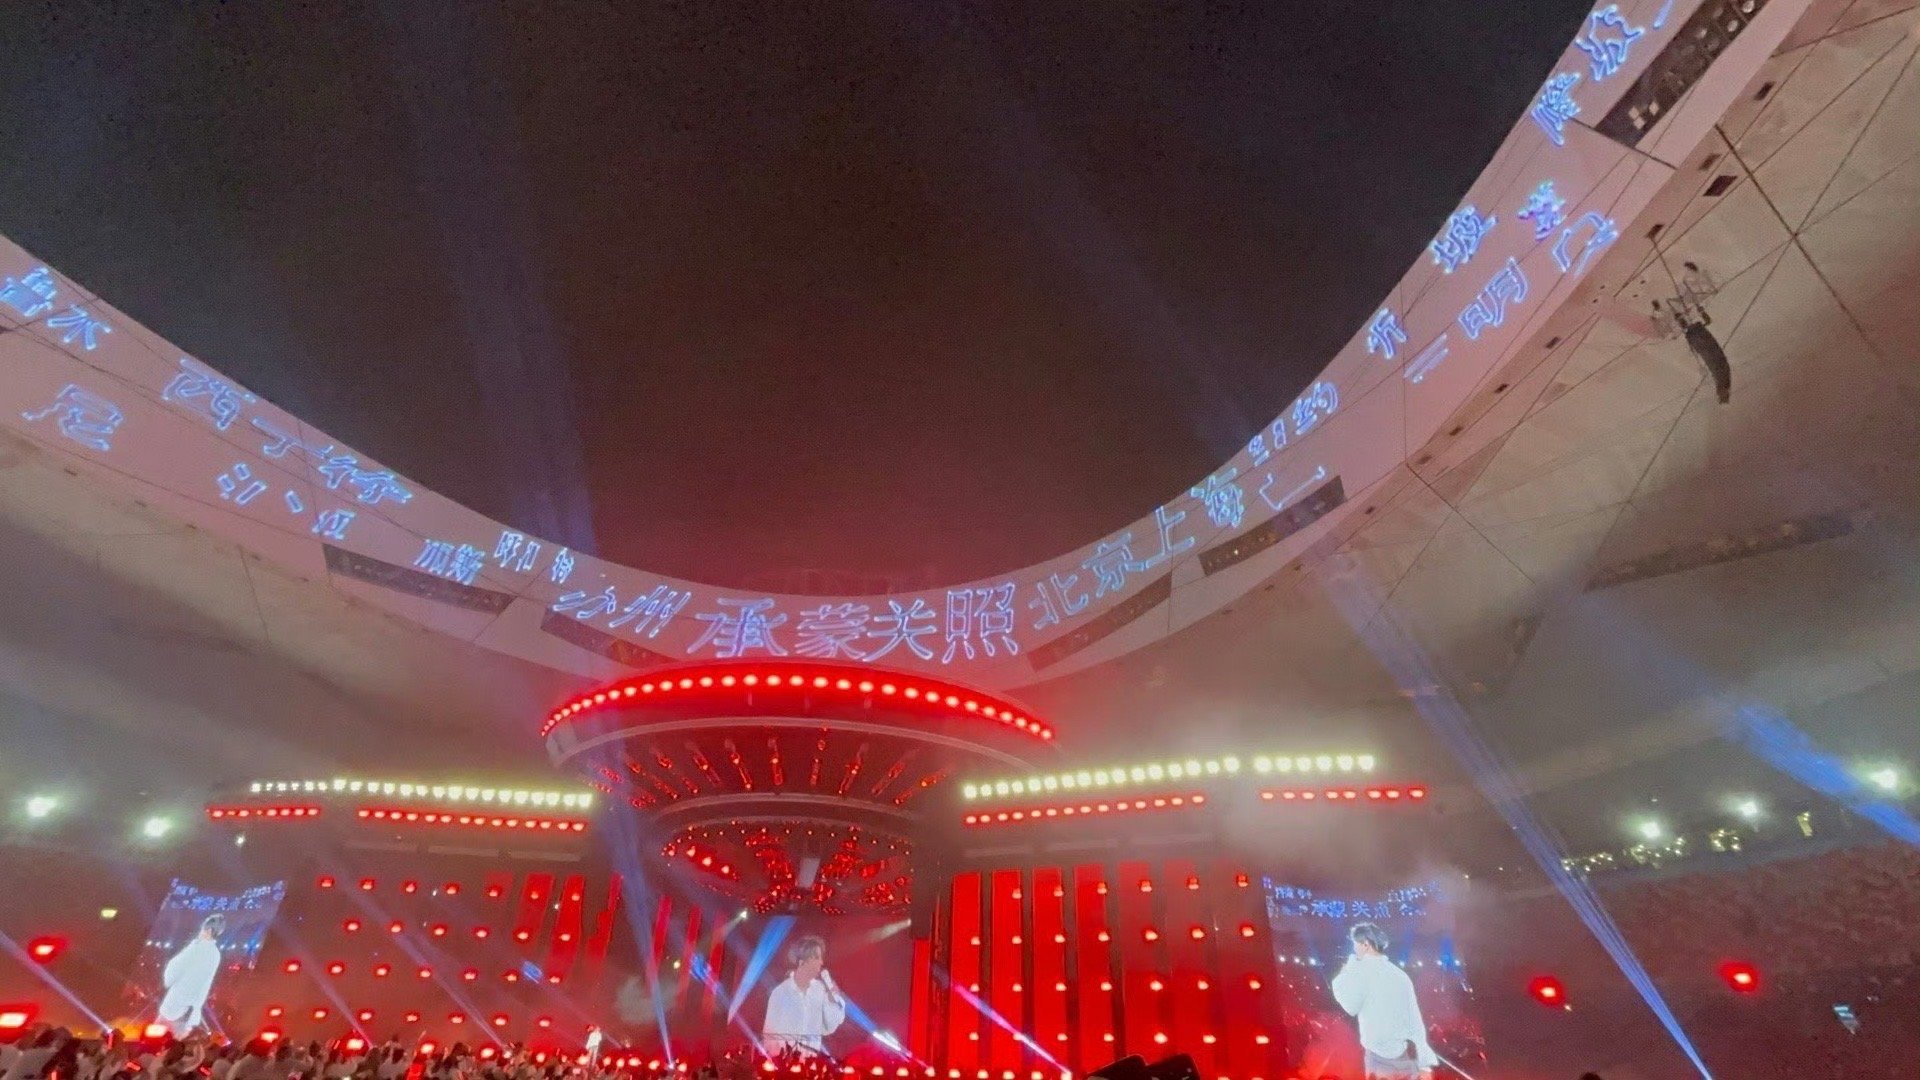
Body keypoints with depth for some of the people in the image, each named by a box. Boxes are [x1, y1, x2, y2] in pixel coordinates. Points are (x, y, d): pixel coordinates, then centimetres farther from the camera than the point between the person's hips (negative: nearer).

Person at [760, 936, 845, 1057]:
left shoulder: (820, 989, -2)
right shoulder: (781, 992, -10)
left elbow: (830, 1028, -1)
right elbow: (770, 1033, -4)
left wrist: (832, 997, -9)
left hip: (812, 1056, 3)